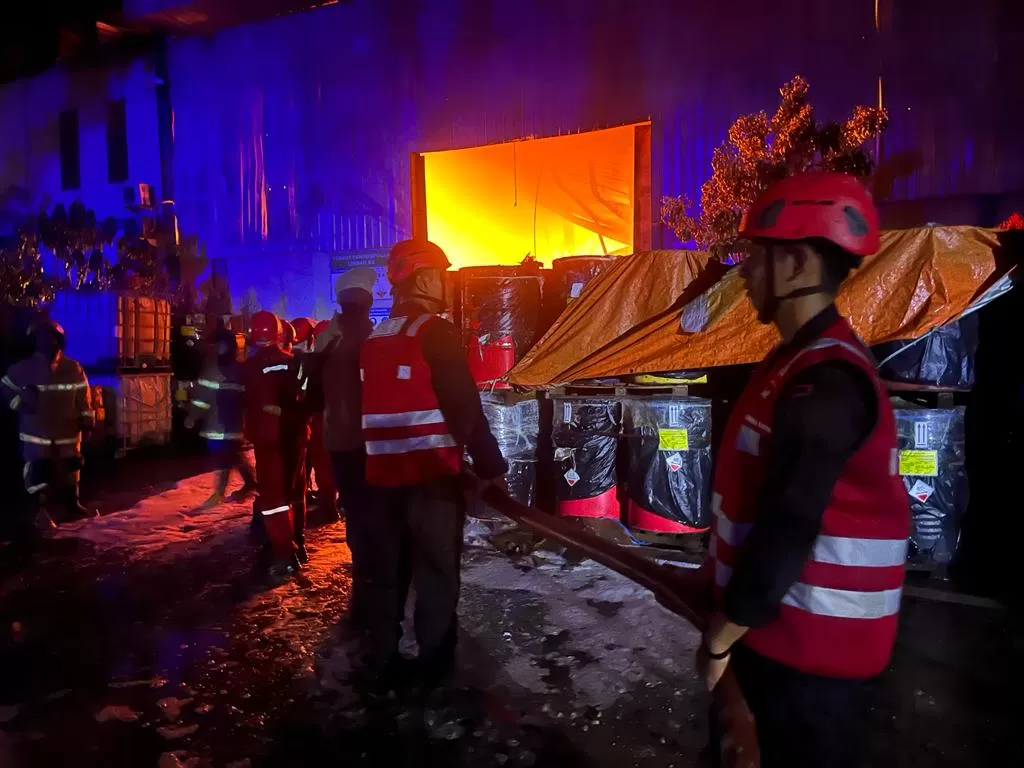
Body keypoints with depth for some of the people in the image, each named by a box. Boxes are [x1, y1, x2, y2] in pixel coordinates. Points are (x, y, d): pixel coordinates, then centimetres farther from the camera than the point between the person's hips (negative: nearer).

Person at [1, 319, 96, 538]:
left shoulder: (73, 369, 0)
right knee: (37, 470, -11)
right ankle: (37, 510, -7)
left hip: (67, 430, 3)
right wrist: (19, 402, -9)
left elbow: (83, 396, 5)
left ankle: (72, 505, 29)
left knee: (70, 468, 14)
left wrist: (87, 417, -2)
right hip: (36, 431, -2)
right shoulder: (23, 369, -4)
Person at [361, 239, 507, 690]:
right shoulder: (435, 332, -10)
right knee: (436, 572, 6)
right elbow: (464, 406, -16)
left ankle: (384, 662, 25)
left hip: (382, 473, 7)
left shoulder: (373, 339, 12)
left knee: (387, 572, 15)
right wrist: (490, 465, -9)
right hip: (432, 473, -6)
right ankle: (434, 665, 16)